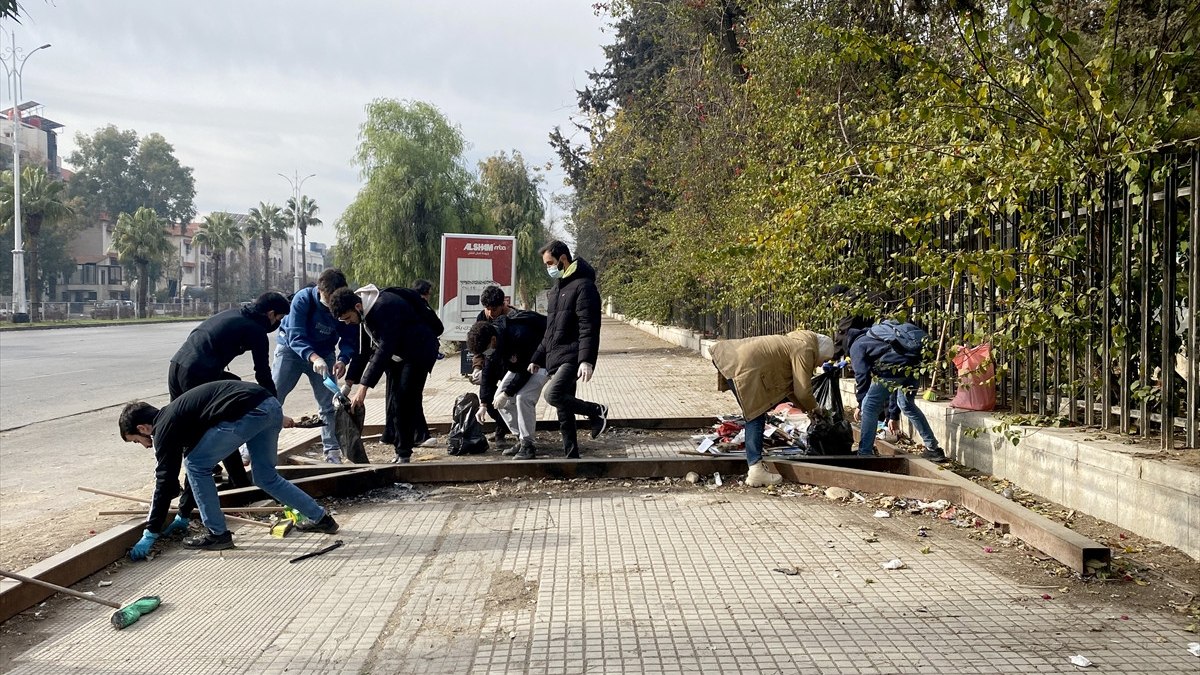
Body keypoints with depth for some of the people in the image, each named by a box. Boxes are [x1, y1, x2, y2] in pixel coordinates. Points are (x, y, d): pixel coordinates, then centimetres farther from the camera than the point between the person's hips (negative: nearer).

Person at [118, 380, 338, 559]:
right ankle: (321, 518, 29)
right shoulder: (174, 416, 30)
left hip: (247, 412, -9)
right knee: (266, 477, 22)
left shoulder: (164, 427, 5)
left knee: (196, 465, 7)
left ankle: (218, 534, 12)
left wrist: (150, 534, 9)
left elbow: (165, 480, 3)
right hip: (270, 405, 9)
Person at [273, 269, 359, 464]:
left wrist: (343, 360, -36)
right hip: (291, 349, -2)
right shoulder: (303, 299, -29)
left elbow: (350, 339, -14)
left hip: (323, 354, 2)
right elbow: (295, 337, -33)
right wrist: (314, 358, -51)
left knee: (329, 404, -2)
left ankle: (332, 452, 6)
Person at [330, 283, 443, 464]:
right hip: (397, 355, 10)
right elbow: (363, 350, 6)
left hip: (419, 352, -9)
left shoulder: (384, 308, -31)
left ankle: (404, 455, -7)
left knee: (404, 402, -14)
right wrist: (349, 383, -1)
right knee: (392, 401, 6)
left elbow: (384, 350, -35)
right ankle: (399, 452, 14)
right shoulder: (365, 312, -1)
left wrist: (363, 387, -37)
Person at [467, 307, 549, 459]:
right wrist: (483, 404, -4)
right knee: (499, 398, -1)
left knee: (523, 397, -26)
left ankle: (528, 444, -14)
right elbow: (489, 372, -2)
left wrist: (506, 393, -25)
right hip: (519, 364, 8)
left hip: (540, 362, -8)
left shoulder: (520, 335, -38)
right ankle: (521, 439, 8)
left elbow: (525, 371, -30)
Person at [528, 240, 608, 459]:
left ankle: (597, 411, -6)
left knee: (553, 394, -27)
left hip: (572, 358, -9)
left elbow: (589, 328, -19)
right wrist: (537, 359, 23)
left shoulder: (583, 286, -9)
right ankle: (572, 456, 16)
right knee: (563, 412, 9)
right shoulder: (556, 288, 19)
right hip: (555, 359, 9)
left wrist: (587, 360, -28)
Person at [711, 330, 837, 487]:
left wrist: (806, 409, 30)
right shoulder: (804, 350, -4)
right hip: (742, 366, -10)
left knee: (756, 417, 19)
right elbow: (803, 390, -5)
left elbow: (790, 386, 31)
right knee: (756, 419, -7)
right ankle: (756, 471, -12)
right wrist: (814, 408, 14)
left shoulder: (795, 342, 25)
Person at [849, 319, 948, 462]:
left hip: (895, 366, -8)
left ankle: (864, 454, 5)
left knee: (870, 407, 5)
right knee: (907, 405, 28)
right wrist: (894, 416, 47)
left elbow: (862, 376, 6)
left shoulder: (857, 345, 18)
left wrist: (860, 405, 19)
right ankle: (934, 449, 35)